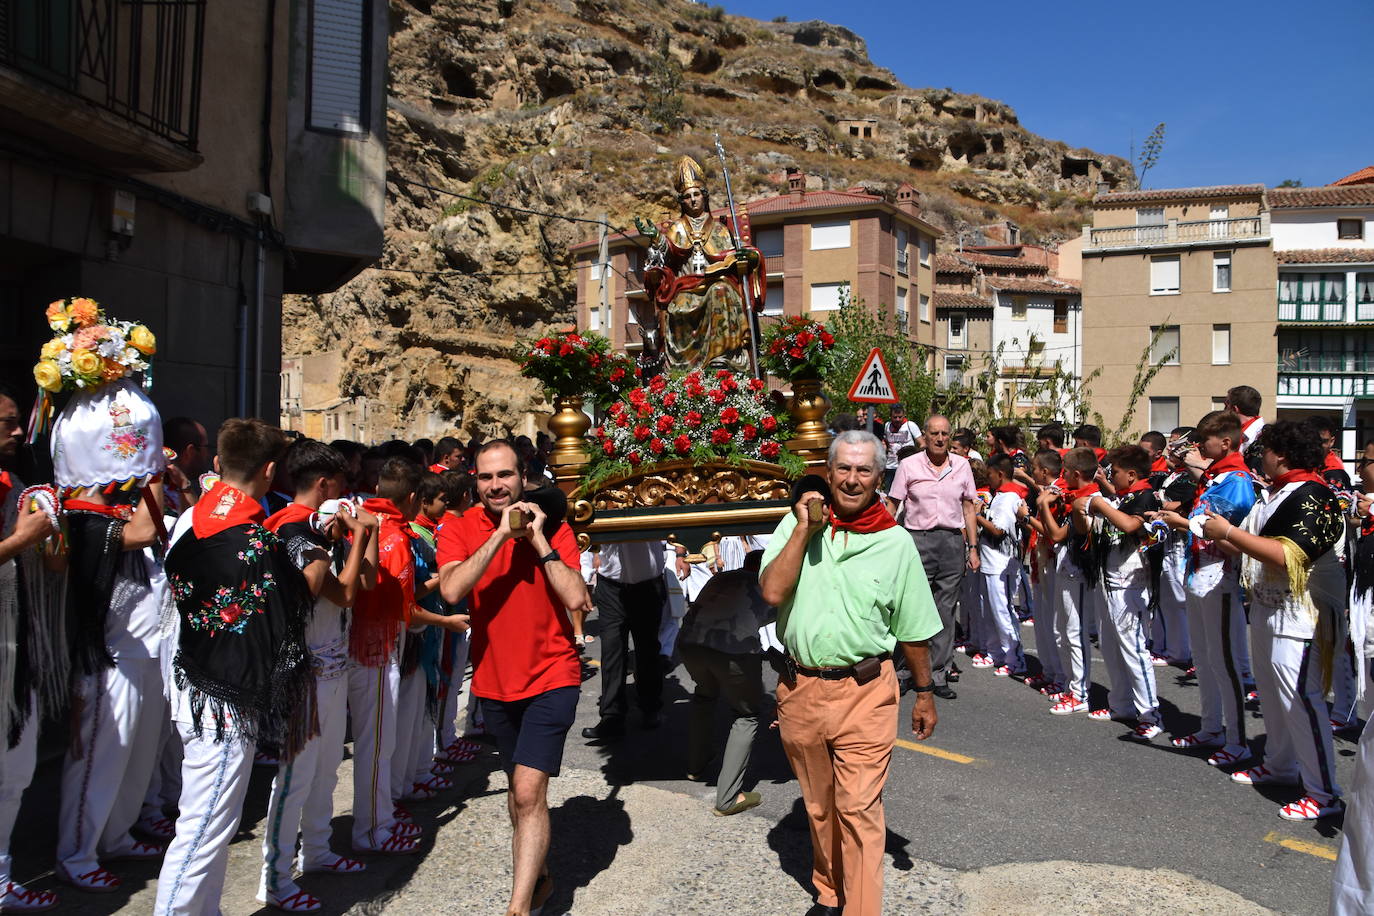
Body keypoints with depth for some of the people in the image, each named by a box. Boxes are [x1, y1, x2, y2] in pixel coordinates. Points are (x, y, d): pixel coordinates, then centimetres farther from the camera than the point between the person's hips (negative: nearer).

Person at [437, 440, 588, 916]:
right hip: (494, 680, 3)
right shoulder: (460, 529, -5)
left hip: (551, 677, -3)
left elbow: (576, 599, -18)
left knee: (529, 789, -14)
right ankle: (538, 876, 39)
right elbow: (451, 590, -24)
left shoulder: (551, 527, -7)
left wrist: (538, 540, -20)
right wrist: (500, 533, -24)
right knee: (519, 786, 19)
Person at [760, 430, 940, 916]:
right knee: (819, 806, 19)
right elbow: (772, 592, -15)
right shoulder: (797, 523, 0)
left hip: (865, 693, -2)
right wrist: (805, 529, -14)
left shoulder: (895, 542, -2)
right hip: (801, 689, 3)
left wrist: (924, 693, 10)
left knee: (859, 810, -6)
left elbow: (913, 630, 6)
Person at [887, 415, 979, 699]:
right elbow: (892, 506, 1)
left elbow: (969, 506, 13)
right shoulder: (909, 466, 0)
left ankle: (938, 674, 14)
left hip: (952, 541, 3)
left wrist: (972, 547, 9)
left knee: (945, 611, 6)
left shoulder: (962, 465, 8)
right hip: (918, 540, -3)